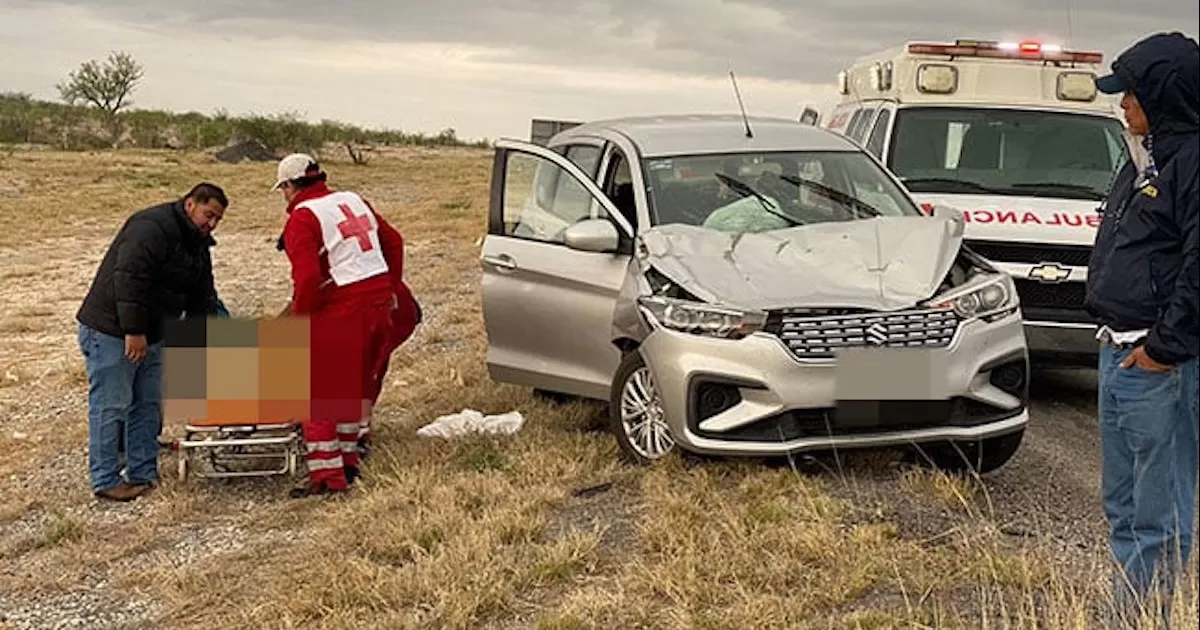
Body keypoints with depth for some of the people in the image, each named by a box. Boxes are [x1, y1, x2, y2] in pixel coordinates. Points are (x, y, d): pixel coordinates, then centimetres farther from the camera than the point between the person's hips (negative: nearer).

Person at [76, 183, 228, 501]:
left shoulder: (197, 245, 11)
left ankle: (144, 474, 20)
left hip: (148, 335, 10)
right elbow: (128, 279, -28)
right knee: (111, 406, -4)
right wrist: (133, 331, -28)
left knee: (148, 404, 12)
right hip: (111, 332, -10)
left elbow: (202, 298, 16)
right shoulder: (152, 227, -20)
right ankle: (105, 481, 4)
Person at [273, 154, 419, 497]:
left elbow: (307, 277, -21)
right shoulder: (353, 201, 14)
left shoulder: (302, 218, -10)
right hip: (380, 301, 8)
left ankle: (327, 475, 4)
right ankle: (347, 460, 31)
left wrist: (298, 320, -8)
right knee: (354, 385, 21)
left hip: (340, 311, -8)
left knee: (320, 393, 3)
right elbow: (394, 241, 21)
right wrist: (392, 289, 27)